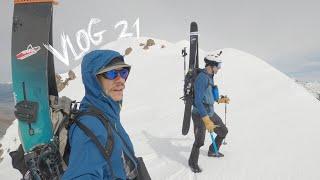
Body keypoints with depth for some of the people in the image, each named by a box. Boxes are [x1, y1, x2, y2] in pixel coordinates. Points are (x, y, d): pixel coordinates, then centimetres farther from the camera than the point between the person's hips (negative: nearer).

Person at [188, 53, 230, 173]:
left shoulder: (209, 76, 5)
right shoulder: (202, 78, -24)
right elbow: (198, 101, -29)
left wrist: (220, 100, 26)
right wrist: (206, 120, -33)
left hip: (211, 113, 10)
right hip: (200, 115, -9)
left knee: (223, 131, 19)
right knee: (199, 142, -3)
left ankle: (212, 151, 43)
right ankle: (193, 163, 24)